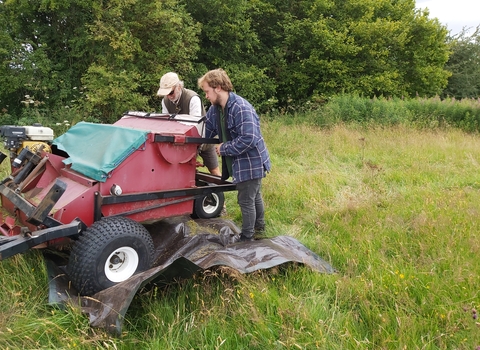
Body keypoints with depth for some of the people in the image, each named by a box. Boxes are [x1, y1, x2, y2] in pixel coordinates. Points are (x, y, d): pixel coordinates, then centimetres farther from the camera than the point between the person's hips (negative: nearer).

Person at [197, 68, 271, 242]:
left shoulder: (242, 108, -26)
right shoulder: (215, 109, 2)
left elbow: (249, 139, -33)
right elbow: (204, 133, 8)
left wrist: (224, 148, -24)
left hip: (251, 163, -9)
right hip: (239, 162, 9)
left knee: (246, 201, 2)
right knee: (254, 196, 25)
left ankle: (246, 238, 19)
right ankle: (259, 227, 45)